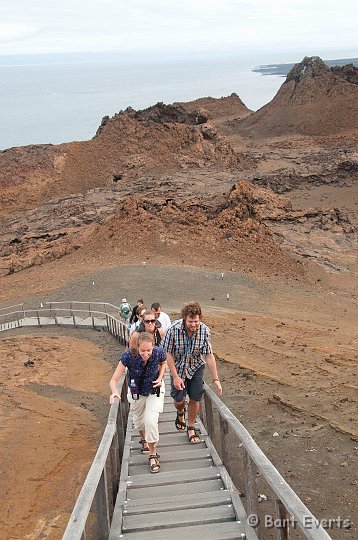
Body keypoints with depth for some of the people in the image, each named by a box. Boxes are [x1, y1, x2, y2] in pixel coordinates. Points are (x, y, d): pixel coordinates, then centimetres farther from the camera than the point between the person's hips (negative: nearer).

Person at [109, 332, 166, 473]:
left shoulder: (159, 352, -29)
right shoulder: (128, 356, -34)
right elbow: (114, 380, -31)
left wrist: (160, 378, -17)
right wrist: (115, 392, -51)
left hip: (155, 391, -1)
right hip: (136, 392, 1)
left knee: (151, 421, -17)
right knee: (139, 422, 21)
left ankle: (153, 455, 5)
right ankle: (144, 439, 56)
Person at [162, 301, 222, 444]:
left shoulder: (204, 330, -21)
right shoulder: (174, 329, -27)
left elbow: (209, 356, -13)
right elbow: (168, 354, -16)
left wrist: (216, 379, -12)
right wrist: (175, 377, -16)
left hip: (196, 368, 1)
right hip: (178, 368, -1)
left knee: (195, 400, 2)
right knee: (179, 400, 0)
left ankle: (191, 428, 25)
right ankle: (180, 412, 38)